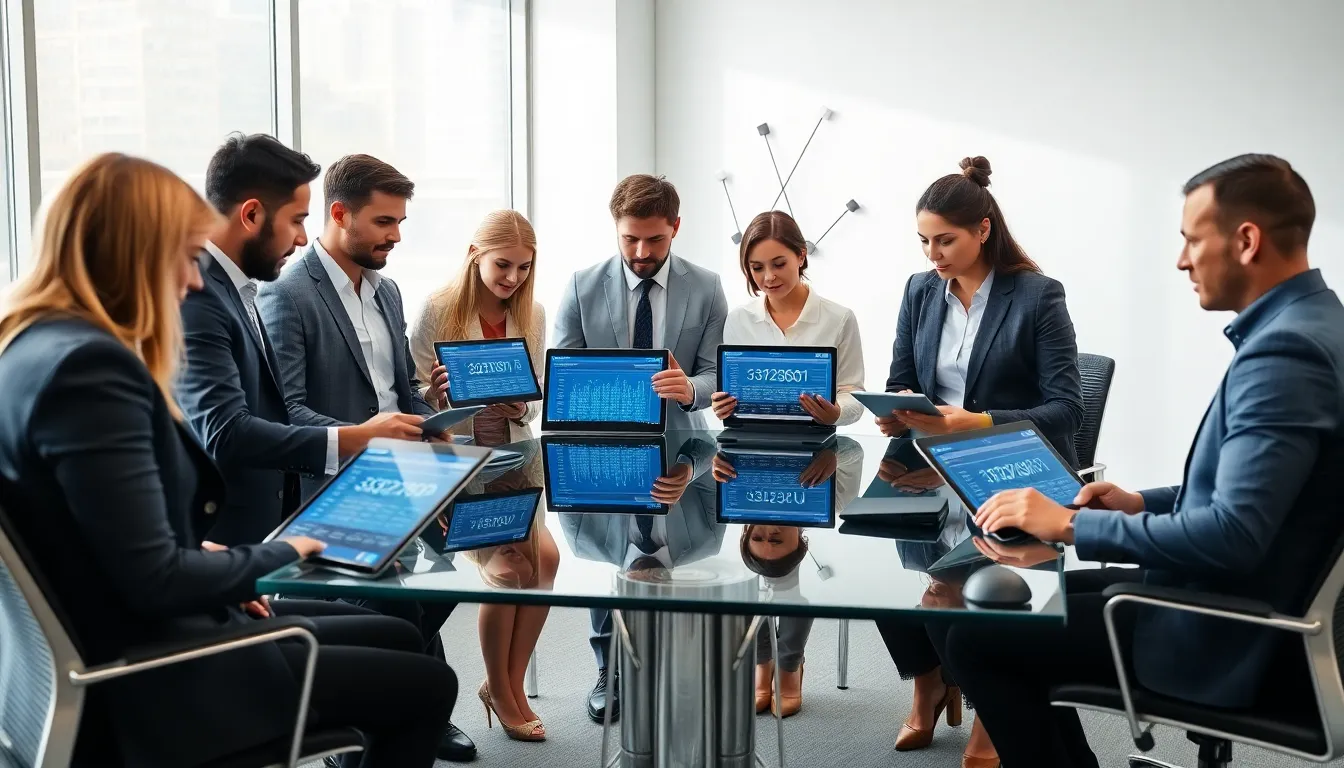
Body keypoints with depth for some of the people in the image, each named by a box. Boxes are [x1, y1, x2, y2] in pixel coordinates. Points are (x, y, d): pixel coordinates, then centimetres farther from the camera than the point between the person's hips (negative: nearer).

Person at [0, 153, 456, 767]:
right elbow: (156, 580, -24)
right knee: (427, 685, -1)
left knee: (399, 639, 17)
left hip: (132, 650, 10)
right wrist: (281, 554, -8)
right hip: (148, 683, -10)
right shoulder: (89, 364, -23)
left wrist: (211, 563, 6)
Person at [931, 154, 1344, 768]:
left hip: (1230, 640, -10)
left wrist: (1071, 525, -22)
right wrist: (1143, 503, 9)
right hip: (1246, 603, 10)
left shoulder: (1286, 351, -25)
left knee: (971, 634, -7)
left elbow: (1232, 534, -31)